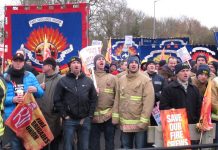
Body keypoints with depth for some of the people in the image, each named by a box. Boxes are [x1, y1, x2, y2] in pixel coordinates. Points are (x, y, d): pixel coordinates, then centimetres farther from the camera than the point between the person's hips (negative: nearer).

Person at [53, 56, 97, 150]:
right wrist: (64, 115, -8)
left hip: (85, 120, 2)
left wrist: (90, 116, 0)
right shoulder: (63, 81, 0)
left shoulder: (88, 81, 7)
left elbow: (93, 99, 7)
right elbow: (57, 100, -2)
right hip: (69, 120, -2)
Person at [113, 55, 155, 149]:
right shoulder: (121, 80, 7)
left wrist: (143, 121, -19)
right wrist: (115, 116, 4)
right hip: (124, 122, 5)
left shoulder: (145, 80, -9)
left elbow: (148, 102, -14)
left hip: (139, 123, -4)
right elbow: (117, 100, 11)